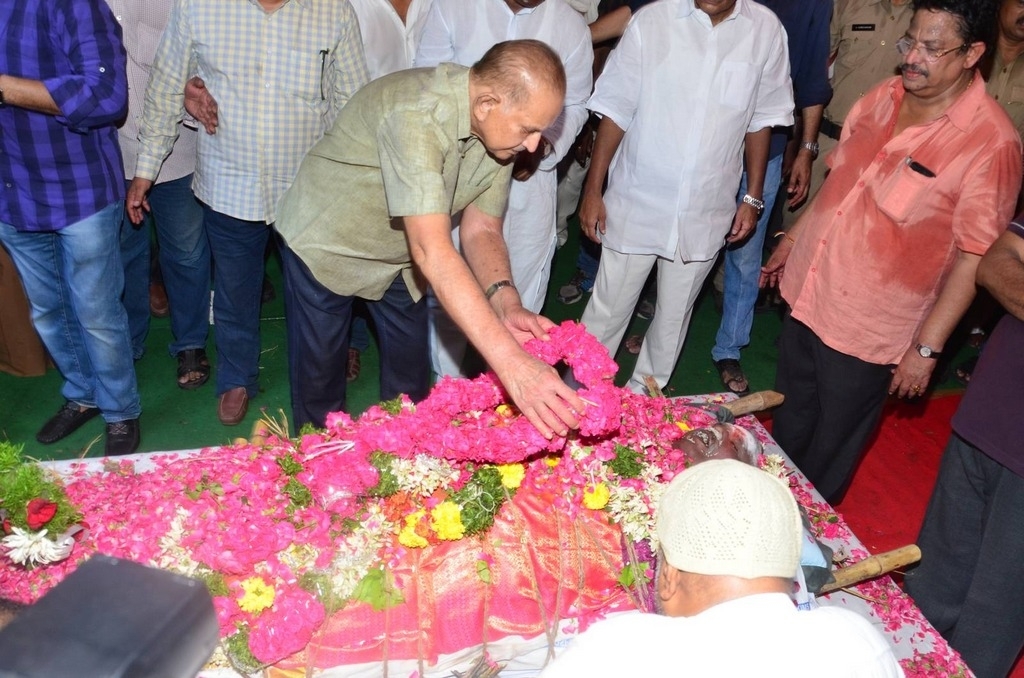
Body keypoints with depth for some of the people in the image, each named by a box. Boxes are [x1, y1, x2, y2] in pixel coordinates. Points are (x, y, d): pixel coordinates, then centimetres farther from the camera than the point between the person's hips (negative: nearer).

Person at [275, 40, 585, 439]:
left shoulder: (500, 129, -16)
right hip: (325, 241, -6)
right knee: (319, 374, 7)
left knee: (411, 375, 14)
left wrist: (505, 301, -33)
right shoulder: (416, 116, -40)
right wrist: (513, 366, -55)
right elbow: (431, 251, -49)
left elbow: (480, 230, -11)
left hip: (400, 254, 6)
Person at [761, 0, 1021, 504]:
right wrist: (793, 236, 19)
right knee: (788, 421, 24)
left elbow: (975, 258, -17)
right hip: (808, 294, 6)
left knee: (831, 444, 14)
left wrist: (927, 347, -16)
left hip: (870, 330, -6)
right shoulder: (884, 97, 0)